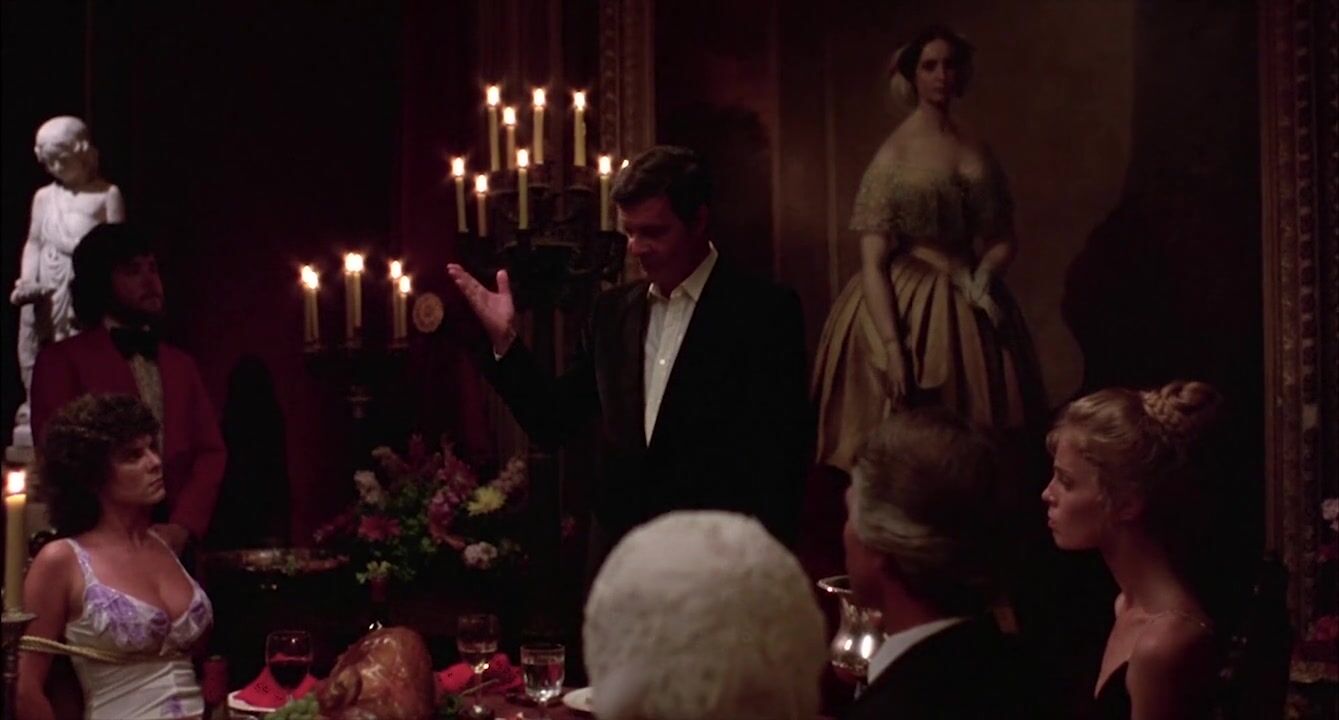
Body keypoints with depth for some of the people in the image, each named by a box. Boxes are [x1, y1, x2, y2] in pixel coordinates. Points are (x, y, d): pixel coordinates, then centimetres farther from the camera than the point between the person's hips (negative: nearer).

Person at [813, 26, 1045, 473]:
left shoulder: (977, 152, 7)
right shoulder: (893, 155, -7)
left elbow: (1004, 239, 13)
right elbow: (872, 263, -11)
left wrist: (984, 275, -9)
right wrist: (891, 345, -20)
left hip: (968, 311, 5)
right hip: (904, 307, -5)